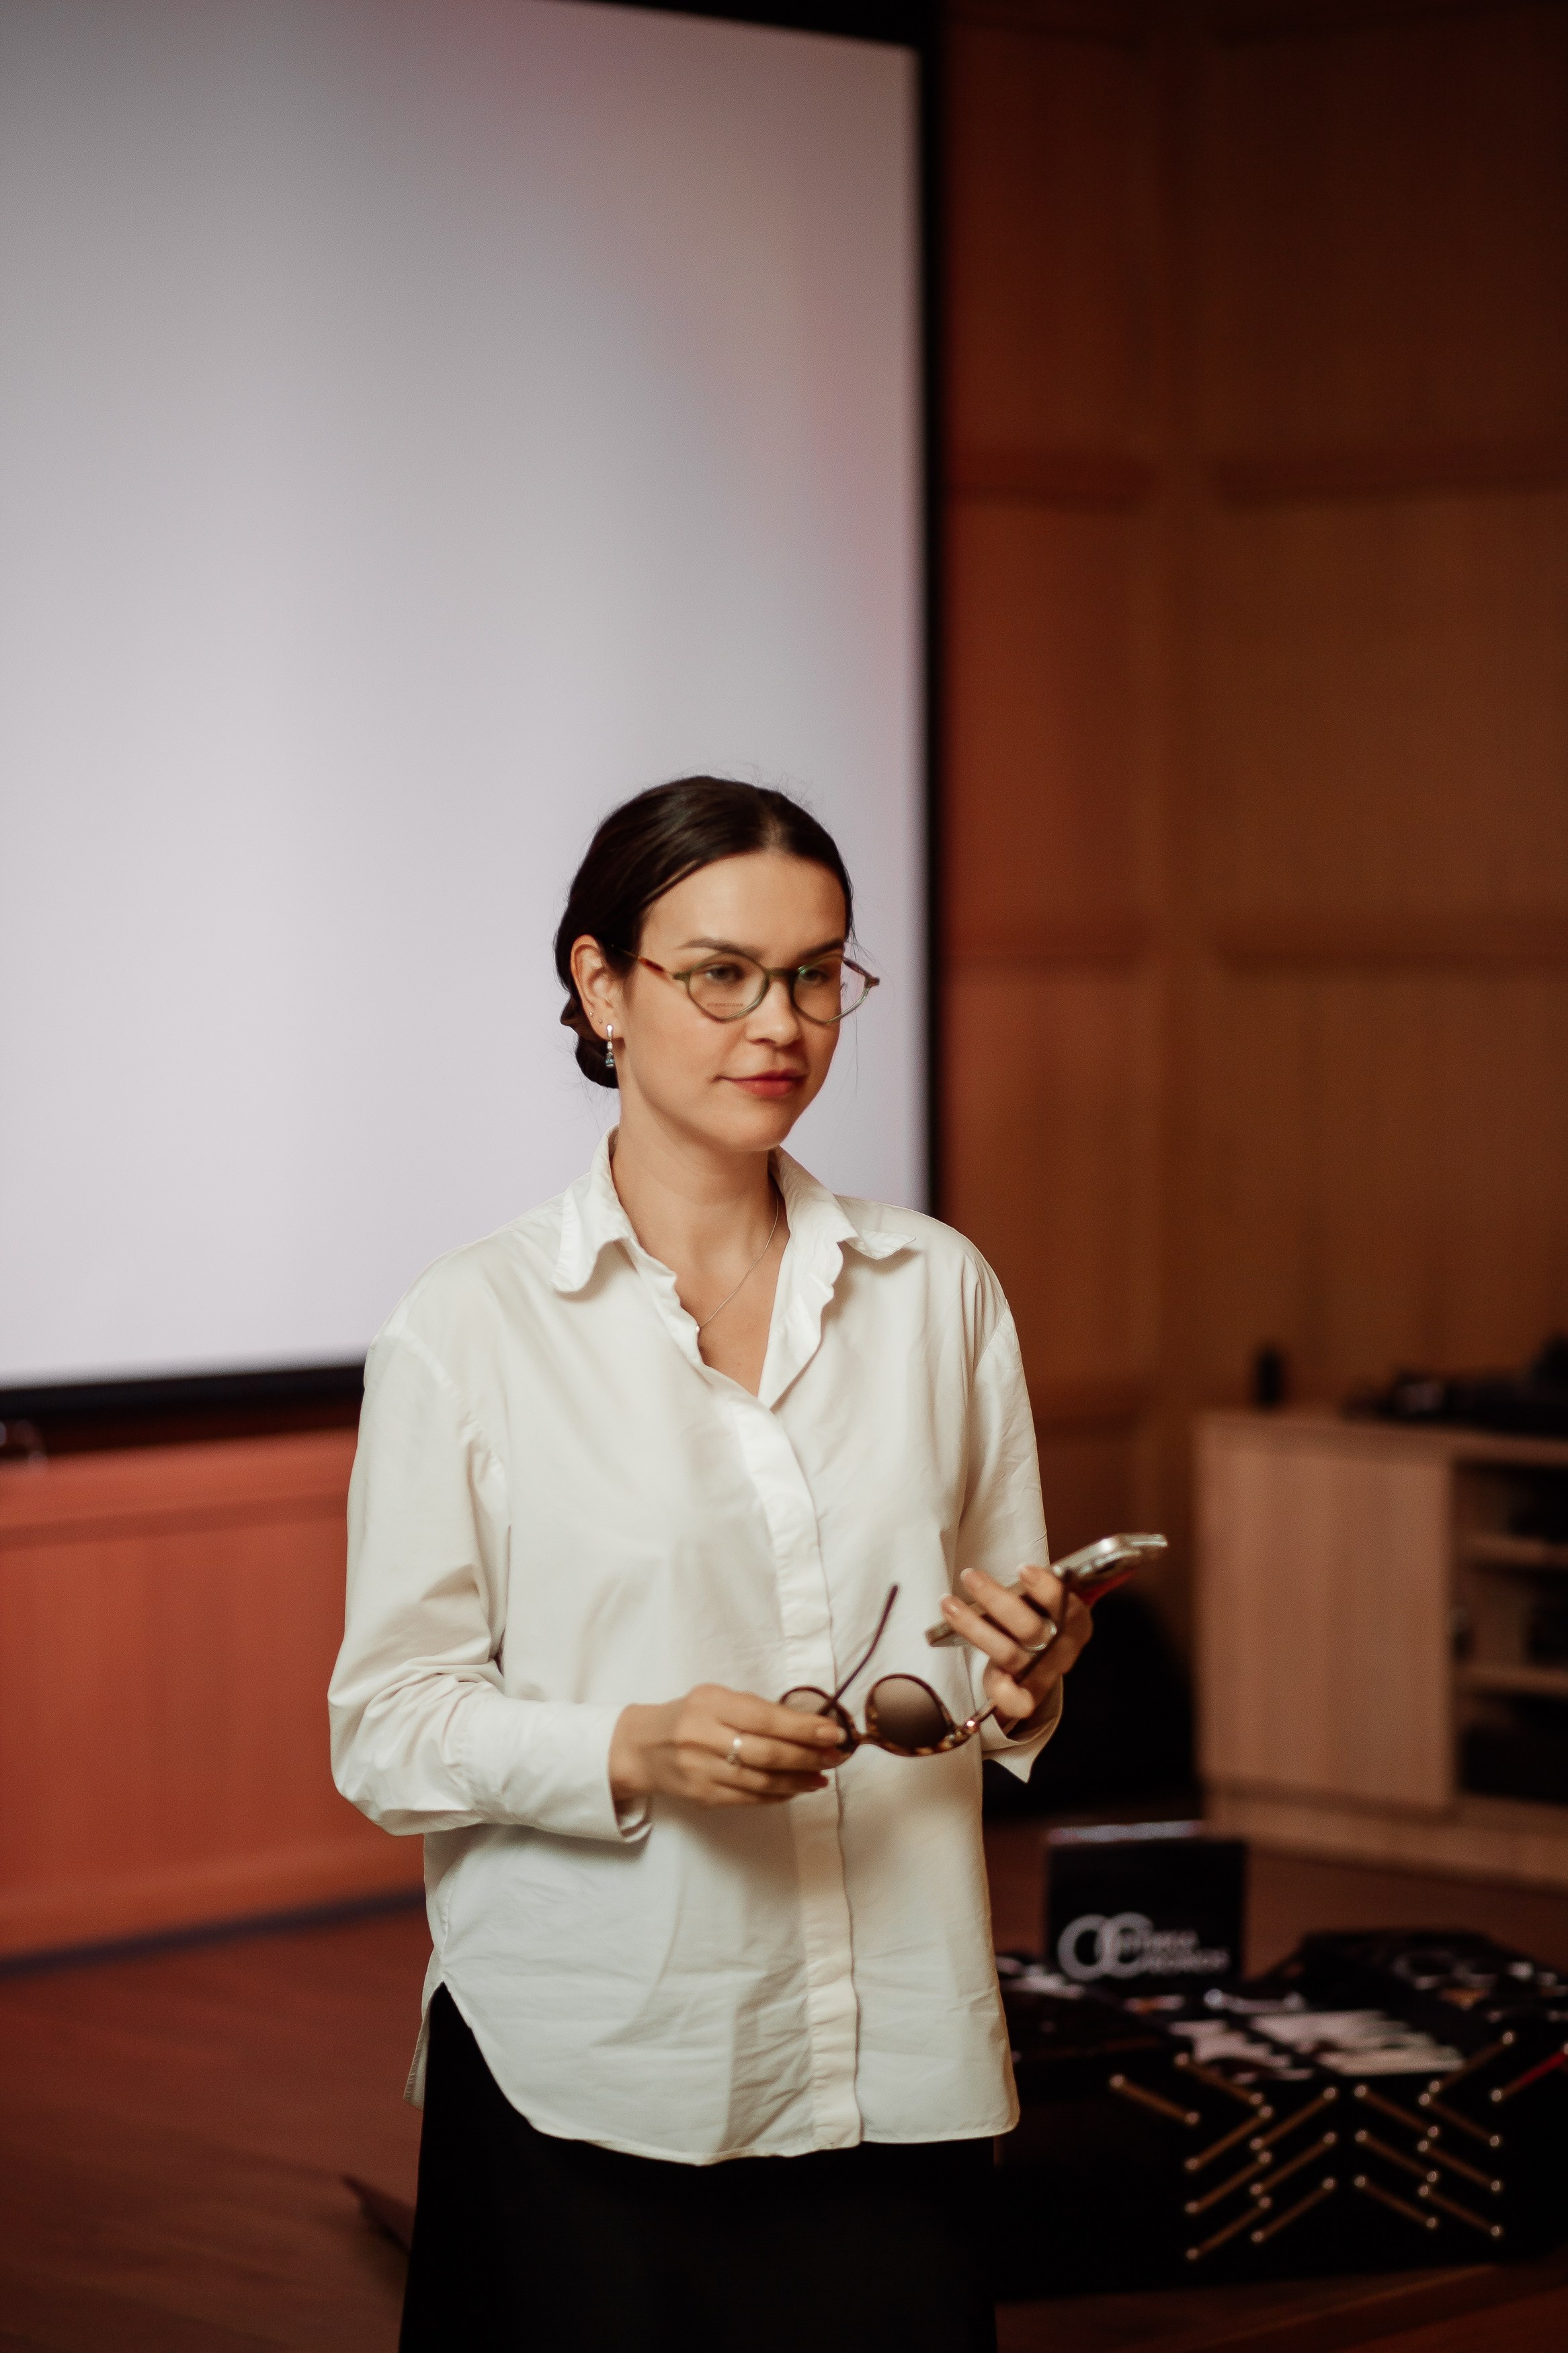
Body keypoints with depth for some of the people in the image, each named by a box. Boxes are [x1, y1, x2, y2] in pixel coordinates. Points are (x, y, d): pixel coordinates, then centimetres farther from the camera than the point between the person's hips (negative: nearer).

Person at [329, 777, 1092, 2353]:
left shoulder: (938, 1290, 8)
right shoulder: (467, 1330, -3)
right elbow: (387, 1731, -4)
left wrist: (1015, 1665, -7)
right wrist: (637, 1752, -20)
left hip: (892, 2074, 3)